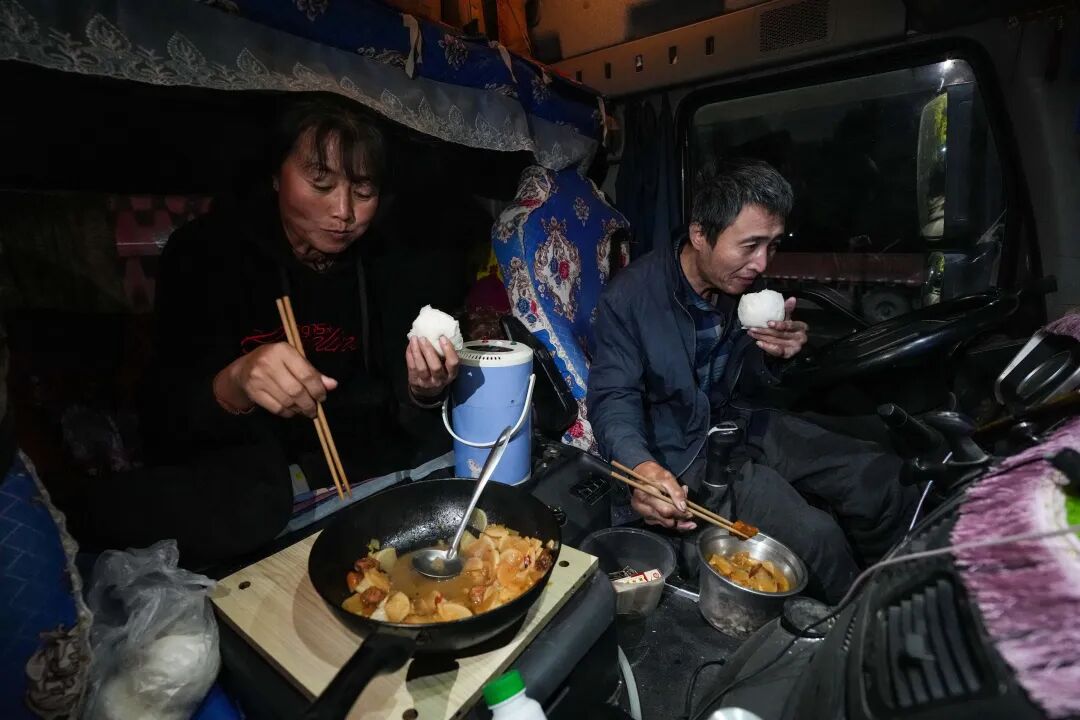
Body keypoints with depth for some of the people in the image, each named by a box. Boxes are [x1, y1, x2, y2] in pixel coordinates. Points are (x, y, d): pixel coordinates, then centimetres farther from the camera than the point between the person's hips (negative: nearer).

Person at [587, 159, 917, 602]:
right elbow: (612, 398, -20)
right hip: (683, 450, -7)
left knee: (879, 479, 3)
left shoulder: (745, 284, 0)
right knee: (813, 536, -22)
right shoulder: (632, 297, -21)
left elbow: (744, 390, 9)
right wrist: (641, 465, -39)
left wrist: (772, 356, -13)